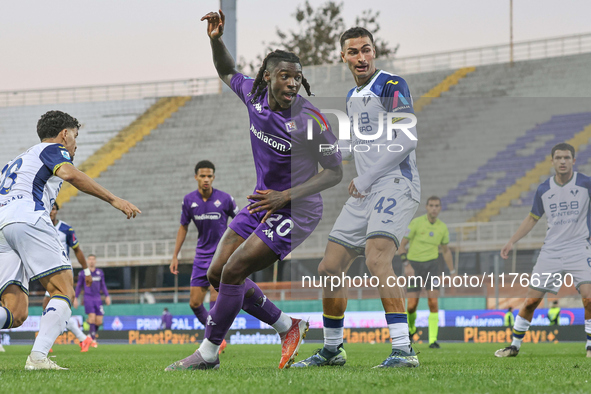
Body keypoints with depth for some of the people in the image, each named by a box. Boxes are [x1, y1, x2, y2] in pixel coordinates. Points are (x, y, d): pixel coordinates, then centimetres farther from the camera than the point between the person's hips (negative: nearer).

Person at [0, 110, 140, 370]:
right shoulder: (52, 149, 12)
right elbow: (69, 174, -9)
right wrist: (113, 199, -10)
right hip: (27, 219, -8)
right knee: (64, 290, -7)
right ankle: (38, 357, -25)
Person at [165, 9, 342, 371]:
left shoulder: (310, 120, -23)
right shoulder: (254, 95, -6)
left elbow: (335, 172, -15)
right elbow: (227, 72, 16)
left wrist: (287, 196, -23)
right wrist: (216, 39, -4)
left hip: (295, 212, -8)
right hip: (262, 202, 8)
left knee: (232, 272, -14)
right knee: (217, 273, 9)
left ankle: (208, 354, 2)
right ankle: (288, 327, 21)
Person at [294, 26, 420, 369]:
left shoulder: (392, 87, -7)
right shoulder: (353, 97, 20)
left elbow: (406, 140, -18)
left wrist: (366, 177, -15)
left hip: (395, 183, -9)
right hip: (365, 191, 9)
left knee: (377, 256, -29)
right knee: (330, 269, 8)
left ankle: (404, 350, -32)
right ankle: (333, 350, 25)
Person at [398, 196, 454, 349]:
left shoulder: (442, 227, 4)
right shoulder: (416, 223, -8)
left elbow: (446, 251, 19)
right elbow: (401, 245, -6)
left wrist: (452, 272, 17)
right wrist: (406, 265, -19)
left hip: (431, 264, 2)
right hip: (414, 264, -2)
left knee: (433, 301, -15)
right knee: (412, 305, -5)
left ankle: (433, 340, -13)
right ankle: (410, 328, 28)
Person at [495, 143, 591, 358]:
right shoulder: (544, 190, 6)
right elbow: (532, 219, 18)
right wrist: (511, 241, 13)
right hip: (551, 250, 3)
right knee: (531, 300, 0)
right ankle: (514, 345, 14)